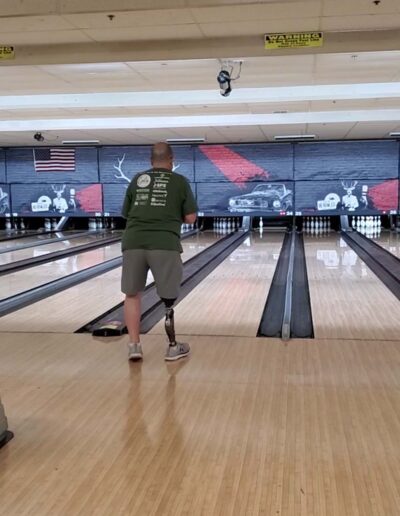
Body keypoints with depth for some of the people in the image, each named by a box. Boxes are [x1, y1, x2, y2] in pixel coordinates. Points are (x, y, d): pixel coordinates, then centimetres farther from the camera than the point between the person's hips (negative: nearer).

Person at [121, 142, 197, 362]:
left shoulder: (137, 180, 15)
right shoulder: (179, 181, 7)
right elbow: (190, 218, 5)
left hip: (134, 243, 2)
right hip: (165, 245, -2)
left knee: (132, 294, 15)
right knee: (168, 298, 9)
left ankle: (134, 345, 12)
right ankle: (172, 346, 21)